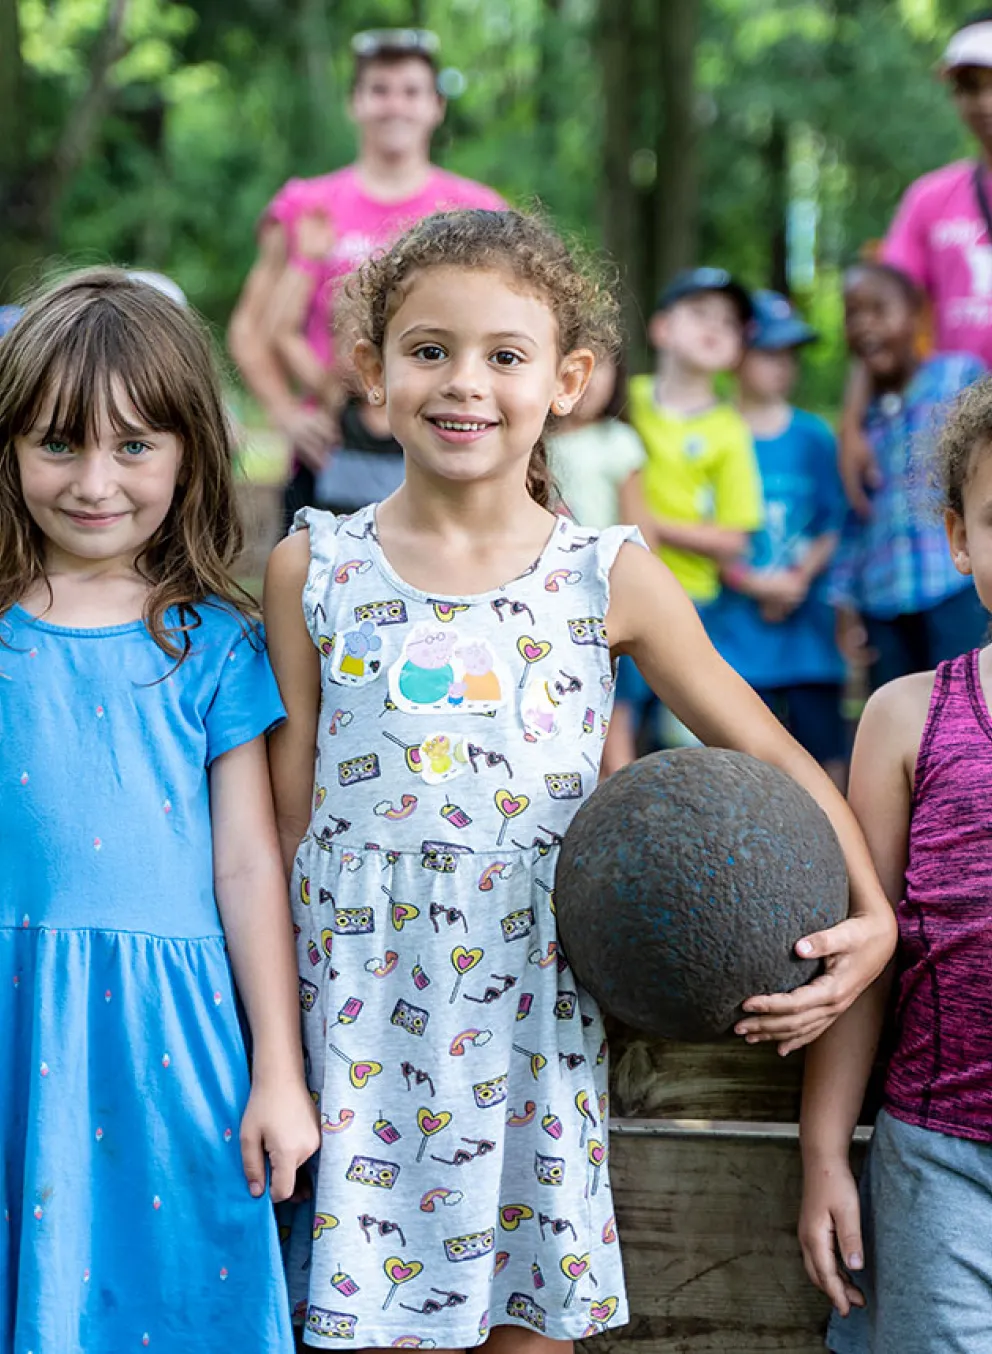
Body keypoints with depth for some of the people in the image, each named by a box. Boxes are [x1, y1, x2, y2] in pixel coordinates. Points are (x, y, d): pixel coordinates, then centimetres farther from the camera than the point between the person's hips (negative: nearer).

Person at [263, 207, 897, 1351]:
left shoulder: (611, 580, 1)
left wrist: (872, 916, -9)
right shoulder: (315, 569, 1)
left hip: (533, 1016, 1)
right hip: (359, 1016, 0)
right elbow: (286, 810, 3)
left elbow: (774, 758, 5)